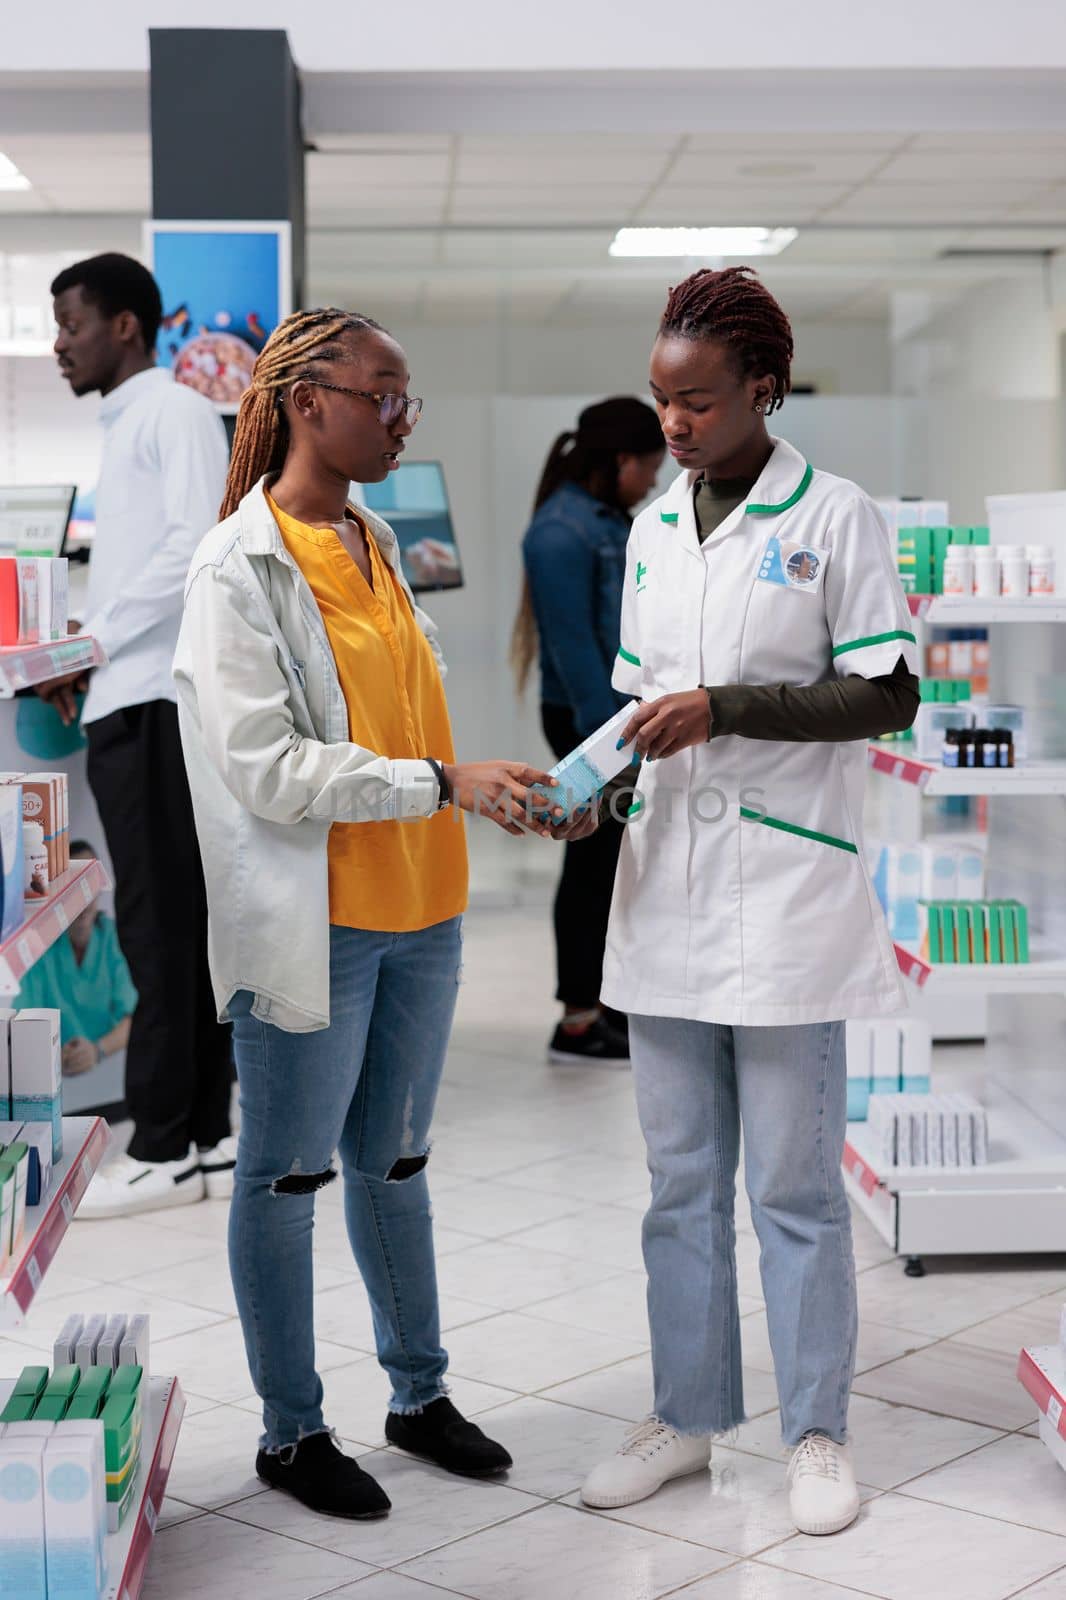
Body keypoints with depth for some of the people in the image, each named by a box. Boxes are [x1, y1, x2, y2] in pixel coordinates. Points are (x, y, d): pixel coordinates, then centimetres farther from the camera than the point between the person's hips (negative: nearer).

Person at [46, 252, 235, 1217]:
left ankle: (163, 1151, -4)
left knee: (160, 927, -8)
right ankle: (207, 1140, 12)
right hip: (128, 704, 9)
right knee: (174, 927, 8)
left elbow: (198, 543, -17)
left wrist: (94, 642, -14)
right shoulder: (124, 427, 23)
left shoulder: (175, 413, -4)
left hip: (157, 703, -9)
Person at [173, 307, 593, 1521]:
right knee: (286, 1177, 7)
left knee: (393, 1160, 19)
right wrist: (444, 782, -24)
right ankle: (291, 1431, 21)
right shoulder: (238, 570, -12)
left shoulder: (376, 546, 11)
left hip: (419, 915, 7)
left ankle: (420, 1395, 33)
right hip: (313, 927, -7)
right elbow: (262, 766, -20)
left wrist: (515, 795, 1)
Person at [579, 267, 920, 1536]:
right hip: (668, 889, 6)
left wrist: (724, 707, -17)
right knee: (680, 1176, 12)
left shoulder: (834, 519, -5)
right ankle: (687, 1412, 25)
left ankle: (817, 1431, 17)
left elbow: (888, 697, -9)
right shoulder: (651, 529, 12)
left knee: (793, 1180, 3)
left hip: (784, 894, -5)